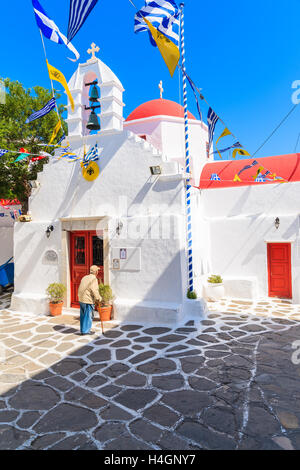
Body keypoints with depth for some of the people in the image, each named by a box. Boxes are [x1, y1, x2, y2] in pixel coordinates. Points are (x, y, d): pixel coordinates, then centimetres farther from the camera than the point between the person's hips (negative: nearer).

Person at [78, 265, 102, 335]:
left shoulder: (84, 278, 12)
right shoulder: (94, 279, -13)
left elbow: (80, 289, 14)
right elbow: (94, 290, -19)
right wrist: (98, 299, -6)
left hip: (81, 300, 8)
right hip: (88, 301, -8)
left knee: (83, 316, 16)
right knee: (88, 316, 4)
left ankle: (82, 330, 24)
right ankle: (86, 331, 10)